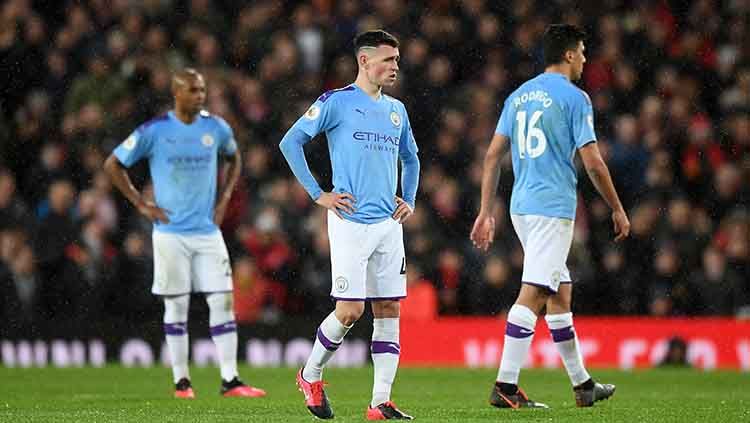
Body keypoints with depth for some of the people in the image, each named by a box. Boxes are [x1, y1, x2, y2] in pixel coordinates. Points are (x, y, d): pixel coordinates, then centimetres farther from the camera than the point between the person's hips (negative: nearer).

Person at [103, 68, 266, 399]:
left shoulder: (216, 128, 4)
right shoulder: (154, 131, -6)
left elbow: (234, 159, 24)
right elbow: (113, 165, 2)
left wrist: (224, 198, 11)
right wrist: (141, 204, -3)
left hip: (208, 231, 3)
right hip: (170, 232, -3)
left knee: (222, 301, -4)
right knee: (176, 306, 2)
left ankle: (230, 379, -3)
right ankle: (181, 381, 10)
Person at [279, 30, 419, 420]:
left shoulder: (396, 110, 16)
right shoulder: (337, 102, -3)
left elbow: (410, 159, 32)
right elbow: (290, 142, -4)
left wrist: (409, 200, 17)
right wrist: (318, 194, -7)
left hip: (389, 223, 6)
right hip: (351, 221, -6)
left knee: (389, 309, 0)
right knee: (350, 310, -8)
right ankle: (310, 377, 15)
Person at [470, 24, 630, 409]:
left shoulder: (518, 96, 14)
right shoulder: (574, 97, -7)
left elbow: (492, 155, 12)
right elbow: (592, 163, -9)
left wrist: (486, 212, 14)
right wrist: (617, 209, 2)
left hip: (521, 205, 8)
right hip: (554, 207, -8)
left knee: (560, 292, 16)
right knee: (533, 294, -11)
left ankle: (582, 384, 23)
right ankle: (505, 386, -16)